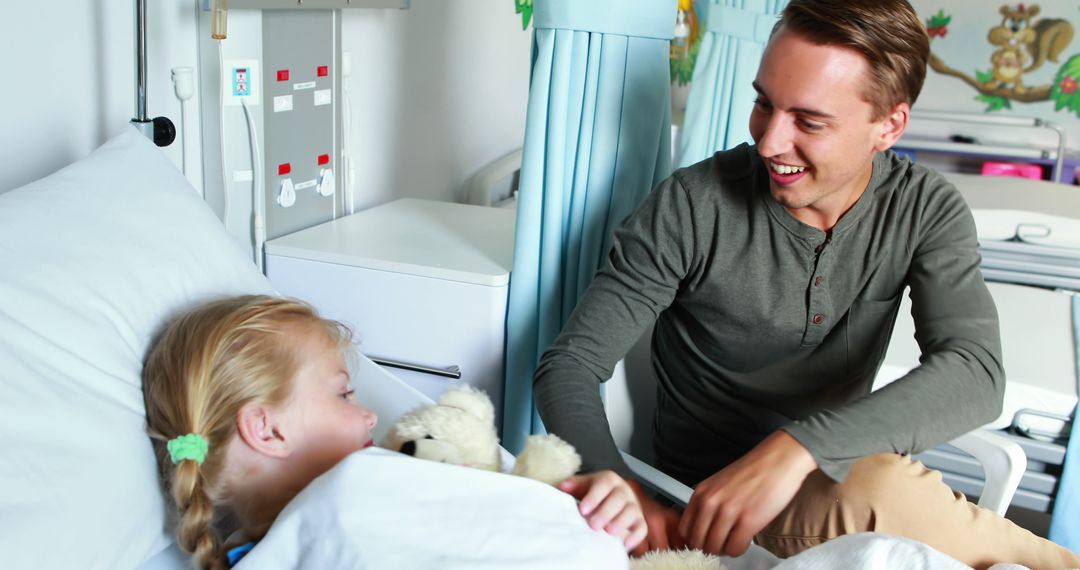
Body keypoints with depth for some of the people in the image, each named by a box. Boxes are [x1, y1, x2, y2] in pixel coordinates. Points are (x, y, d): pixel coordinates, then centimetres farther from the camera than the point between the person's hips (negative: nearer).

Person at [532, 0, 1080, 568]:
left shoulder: (927, 209, -7)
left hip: (837, 476, 3)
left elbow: (975, 372, -23)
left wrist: (796, 448, -39)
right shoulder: (692, 207, -16)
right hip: (709, 491, -3)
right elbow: (569, 365, -14)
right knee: (878, 489, -32)